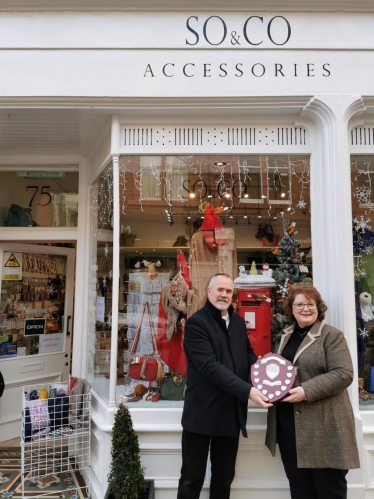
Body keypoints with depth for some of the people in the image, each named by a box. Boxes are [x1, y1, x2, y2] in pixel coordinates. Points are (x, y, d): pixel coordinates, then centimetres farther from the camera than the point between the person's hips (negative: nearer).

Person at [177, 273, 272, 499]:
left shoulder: (238, 322, 10)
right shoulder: (196, 322, -13)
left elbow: (248, 354, 17)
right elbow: (210, 366, -22)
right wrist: (247, 390, -28)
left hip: (231, 413, 6)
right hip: (203, 412, -6)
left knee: (225, 477, 19)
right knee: (192, 478, 8)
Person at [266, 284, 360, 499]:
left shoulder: (332, 336, -7)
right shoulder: (285, 337, 13)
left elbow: (344, 374, -16)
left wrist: (306, 391, -24)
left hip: (324, 426, -6)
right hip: (290, 427, 6)